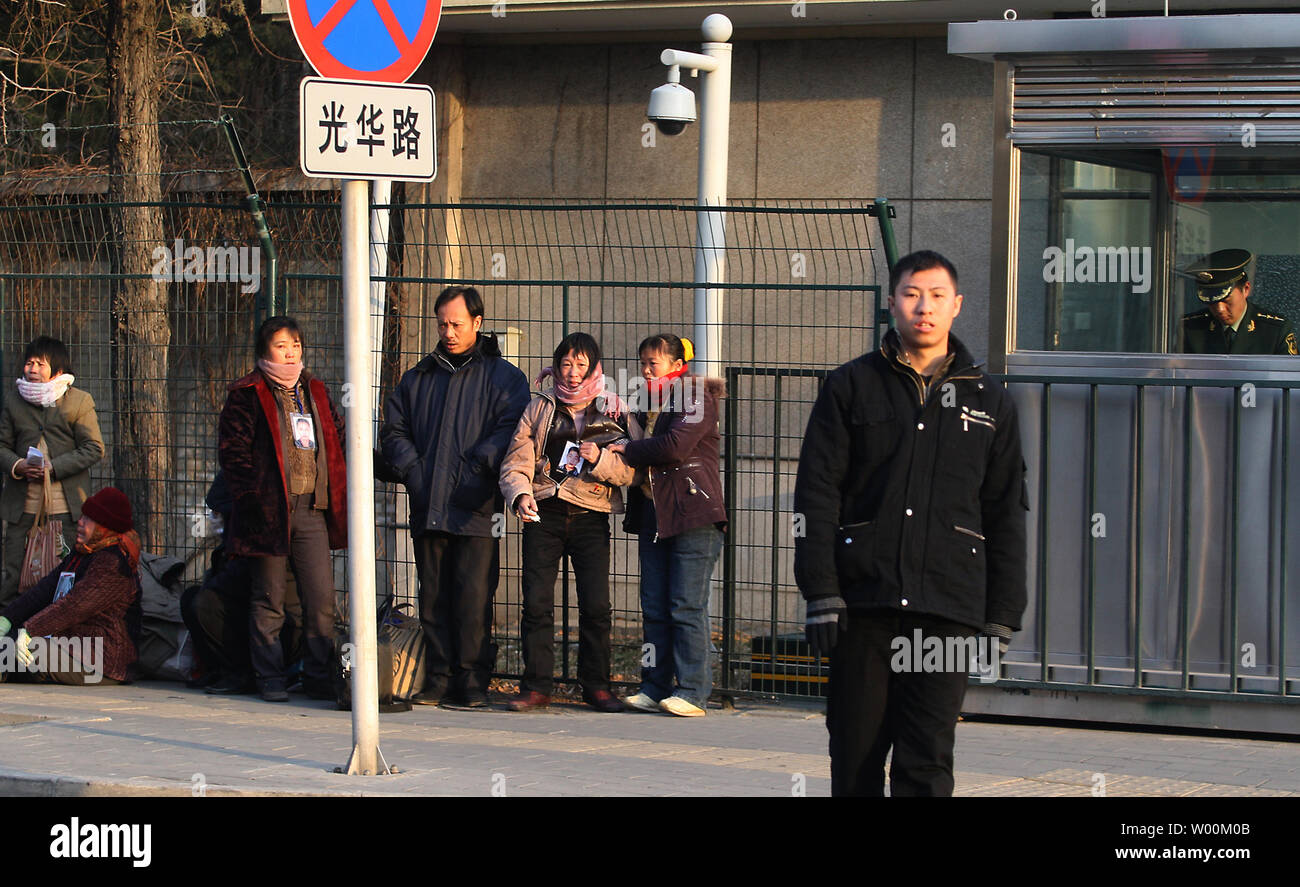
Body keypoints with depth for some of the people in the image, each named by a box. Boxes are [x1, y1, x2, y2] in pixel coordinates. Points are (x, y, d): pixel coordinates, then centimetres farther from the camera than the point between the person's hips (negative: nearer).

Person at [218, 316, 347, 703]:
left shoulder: (314, 391, 16)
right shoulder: (247, 395, -1)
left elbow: (337, 439, 21)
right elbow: (232, 450, -5)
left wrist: (333, 492, 11)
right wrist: (253, 495, -13)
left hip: (312, 508, 5)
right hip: (271, 509, -4)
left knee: (322, 598, 1)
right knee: (269, 600, 2)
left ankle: (318, 677, 9)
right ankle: (270, 678, 10)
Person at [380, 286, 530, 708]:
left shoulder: (503, 377, 6)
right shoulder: (417, 378, 19)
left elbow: (510, 430, -6)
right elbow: (393, 431, 17)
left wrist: (473, 469, -15)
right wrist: (413, 470, 0)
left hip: (476, 510, -4)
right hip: (427, 509, 4)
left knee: (474, 601, -8)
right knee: (433, 599, 5)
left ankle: (472, 681, -2)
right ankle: (437, 678, 9)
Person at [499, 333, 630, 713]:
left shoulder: (615, 410, 8)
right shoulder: (539, 407, 10)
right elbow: (516, 463, 5)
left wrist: (600, 457, -16)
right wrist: (521, 495, -14)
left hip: (591, 516, -1)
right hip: (544, 514, 1)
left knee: (596, 606, -5)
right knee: (536, 603, -5)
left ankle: (596, 685, 8)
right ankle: (537, 686, 3)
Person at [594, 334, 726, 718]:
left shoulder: (698, 399, -4)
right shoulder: (648, 405, 20)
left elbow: (676, 444, -17)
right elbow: (640, 456, 25)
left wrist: (629, 451, -7)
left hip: (694, 515, -8)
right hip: (653, 513, 8)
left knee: (687, 606, -8)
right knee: (654, 607, 5)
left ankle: (692, 692, -5)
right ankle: (655, 689, 9)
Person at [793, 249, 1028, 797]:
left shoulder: (989, 402, 13)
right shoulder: (851, 388, 8)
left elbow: (1006, 515, 14)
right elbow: (816, 494, 3)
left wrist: (1002, 613, 7)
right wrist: (820, 592, -6)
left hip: (948, 609, 0)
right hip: (861, 603, 0)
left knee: (927, 765, -6)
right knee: (855, 755, 4)